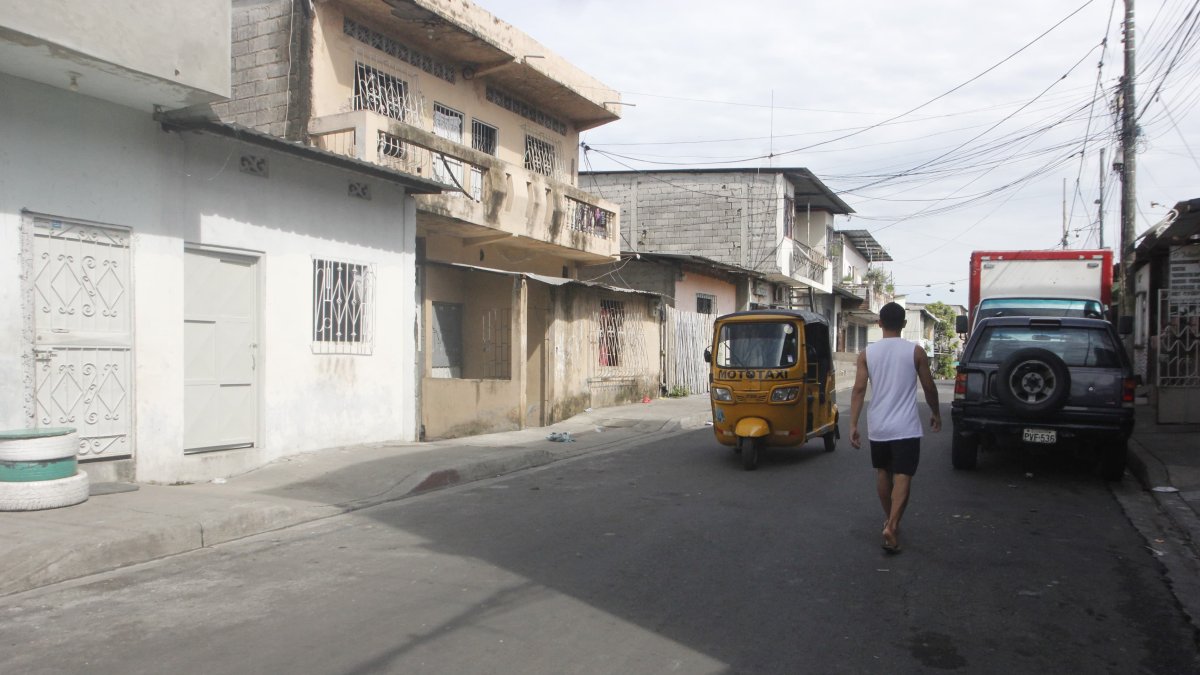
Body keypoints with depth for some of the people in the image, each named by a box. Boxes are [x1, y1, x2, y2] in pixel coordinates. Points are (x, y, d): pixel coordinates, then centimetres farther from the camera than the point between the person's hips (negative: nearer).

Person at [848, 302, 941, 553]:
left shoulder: (867, 353, -1)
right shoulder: (915, 351, -4)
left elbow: (859, 389, -6)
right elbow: (929, 387, 2)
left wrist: (853, 424, -4)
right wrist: (936, 414, 19)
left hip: (878, 427, 3)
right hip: (906, 428, -2)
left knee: (883, 472, 20)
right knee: (902, 478, -3)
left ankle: (890, 520, 34)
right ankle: (892, 526, -18)